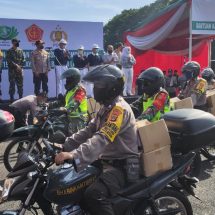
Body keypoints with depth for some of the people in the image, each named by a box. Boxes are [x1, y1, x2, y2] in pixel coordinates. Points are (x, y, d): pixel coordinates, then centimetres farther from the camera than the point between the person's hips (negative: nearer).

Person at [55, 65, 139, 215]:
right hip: (106, 161, 10)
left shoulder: (119, 109, -19)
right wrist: (65, 146, 2)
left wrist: (75, 155, -43)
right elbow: (89, 131, 12)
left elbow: (102, 139, -32)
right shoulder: (107, 107, 14)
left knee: (94, 194, -31)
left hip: (123, 166, -10)